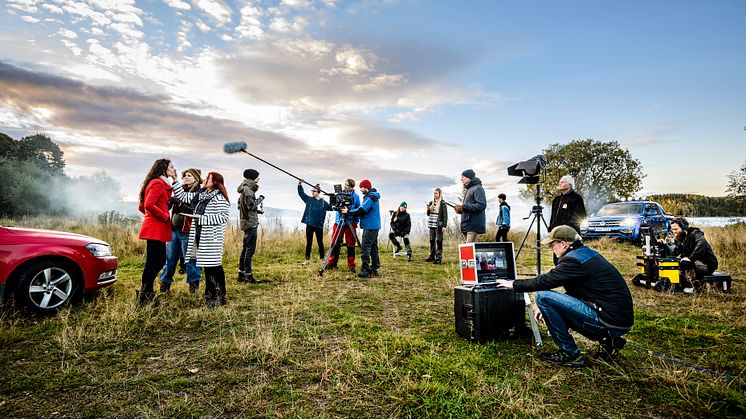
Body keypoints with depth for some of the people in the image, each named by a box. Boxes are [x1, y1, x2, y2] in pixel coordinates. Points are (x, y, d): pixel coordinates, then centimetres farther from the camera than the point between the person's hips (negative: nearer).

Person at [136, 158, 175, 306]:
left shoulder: (161, 184, 21)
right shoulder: (158, 183, -10)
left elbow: (141, 207, 23)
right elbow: (149, 205, -22)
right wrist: (166, 217, -14)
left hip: (156, 229, 10)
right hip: (156, 229, -10)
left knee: (161, 260, 15)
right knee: (152, 262, -5)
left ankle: (145, 291, 23)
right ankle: (144, 297, 3)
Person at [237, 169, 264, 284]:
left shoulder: (245, 189, 16)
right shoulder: (247, 189, -14)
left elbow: (240, 205, 22)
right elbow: (251, 205, -22)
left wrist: (256, 210, 15)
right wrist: (260, 199, -7)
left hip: (246, 222, 10)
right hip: (250, 222, -10)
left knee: (246, 248, 14)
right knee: (250, 249, -6)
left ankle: (241, 274, 21)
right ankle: (248, 275, -2)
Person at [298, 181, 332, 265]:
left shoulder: (323, 202, 3)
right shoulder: (309, 199, 6)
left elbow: (331, 207, 4)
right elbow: (301, 193, 2)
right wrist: (300, 185, -11)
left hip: (319, 225, -1)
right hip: (309, 225, 1)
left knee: (320, 242, 7)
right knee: (309, 243, 5)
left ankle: (322, 258, 18)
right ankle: (307, 259, 12)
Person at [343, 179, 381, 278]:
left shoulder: (370, 197, -15)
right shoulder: (373, 196, 17)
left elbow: (361, 211, -21)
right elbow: (363, 209, 17)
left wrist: (348, 211, -11)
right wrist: (350, 211, 8)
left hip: (370, 227, -10)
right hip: (374, 226, 10)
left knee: (366, 247, -10)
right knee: (373, 247, 13)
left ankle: (365, 271, -10)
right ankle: (374, 268, 19)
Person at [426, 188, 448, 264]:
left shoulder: (442, 203, -4)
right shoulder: (431, 203, 13)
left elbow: (445, 215, -8)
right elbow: (428, 214, 19)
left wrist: (444, 226, -15)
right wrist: (428, 209, -2)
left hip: (439, 225, -6)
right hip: (432, 225, 6)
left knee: (439, 241, -3)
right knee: (432, 241, 10)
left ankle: (438, 257, 0)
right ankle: (432, 256, 18)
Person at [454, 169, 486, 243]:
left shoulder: (477, 188, -6)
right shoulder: (468, 190, 22)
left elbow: (482, 205, -19)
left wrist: (464, 206, -19)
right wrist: (460, 209, 4)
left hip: (473, 225, -9)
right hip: (466, 225, 9)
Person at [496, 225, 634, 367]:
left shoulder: (574, 259, -16)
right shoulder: (587, 253, 13)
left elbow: (544, 281, -14)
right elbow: (573, 290, 20)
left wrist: (513, 284, 0)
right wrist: (548, 308, 20)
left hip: (610, 322, -10)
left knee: (542, 297, -14)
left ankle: (570, 354, -3)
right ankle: (608, 340, 16)